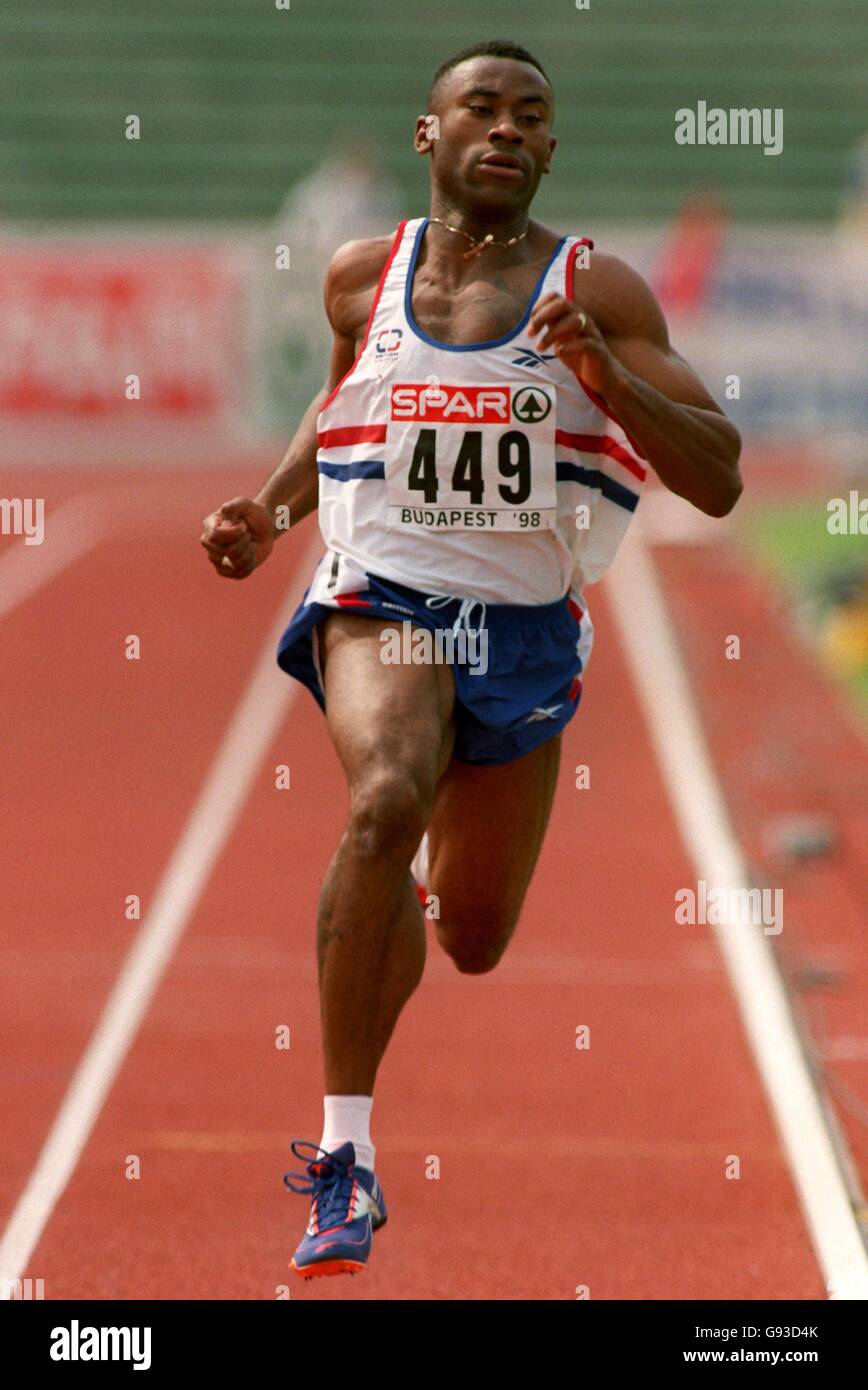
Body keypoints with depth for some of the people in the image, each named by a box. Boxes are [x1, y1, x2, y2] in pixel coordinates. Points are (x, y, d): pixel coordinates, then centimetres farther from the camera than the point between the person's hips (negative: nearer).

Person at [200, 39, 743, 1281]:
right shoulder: (363, 277, 1)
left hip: (528, 628, 1)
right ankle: (345, 1152, -31)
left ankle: (420, 883, 56)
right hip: (383, 596, -1)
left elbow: (719, 482, -11)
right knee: (385, 800, -34)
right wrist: (271, 514, 7)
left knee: (473, 940, 14)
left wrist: (602, 372, -26)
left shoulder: (599, 291, -7)